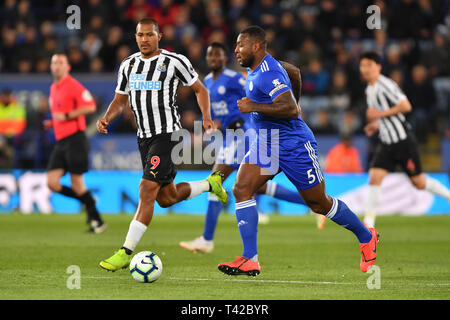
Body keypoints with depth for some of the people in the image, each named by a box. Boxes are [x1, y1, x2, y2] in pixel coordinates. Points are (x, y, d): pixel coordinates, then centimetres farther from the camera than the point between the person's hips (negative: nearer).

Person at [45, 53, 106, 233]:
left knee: (77, 184, -8)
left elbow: (90, 106, -19)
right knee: (52, 183, -2)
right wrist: (51, 123, 13)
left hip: (75, 139, -8)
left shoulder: (73, 85, -8)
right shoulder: (53, 88, 18)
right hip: (60, 142, 8)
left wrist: (66, 116, -18)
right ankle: (87, 201, 15)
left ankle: (97, 221, 2)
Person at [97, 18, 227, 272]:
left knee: (147, 190, -17)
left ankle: (126, 252, -16)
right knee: (166, 198, 13)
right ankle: (211, 184, 40)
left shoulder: (175, 61, -6)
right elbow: (120, 100, 17)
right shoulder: (128, 65, 9)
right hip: (144, 137, 7)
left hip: (168, 134, -7)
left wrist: (207, 118, -10)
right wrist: (106, 118, -3)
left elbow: (200, 89, 4)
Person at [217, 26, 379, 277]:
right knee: (241, 189, -10)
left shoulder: (269, 73, -23)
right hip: (266, 143, 9)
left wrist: (254, 107, -28)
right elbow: (292, 71, 28)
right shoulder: (256, 68, 8)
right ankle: (250, 260, -13)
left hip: (294, 145, -9)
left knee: (319, 203, 5)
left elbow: (290, 109, -33)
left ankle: (367, 238, 28)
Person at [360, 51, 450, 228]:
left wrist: (381, 114, -19)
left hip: (404, 140, -7)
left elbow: (406, 106, -22)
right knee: (374, 178, -10)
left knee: (419, 183, 2)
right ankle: (369, 222, -10)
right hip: (386, 142, 7)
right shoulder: (369, 90, 13)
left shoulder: (386, 85, -15)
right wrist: (375, 125, 10)